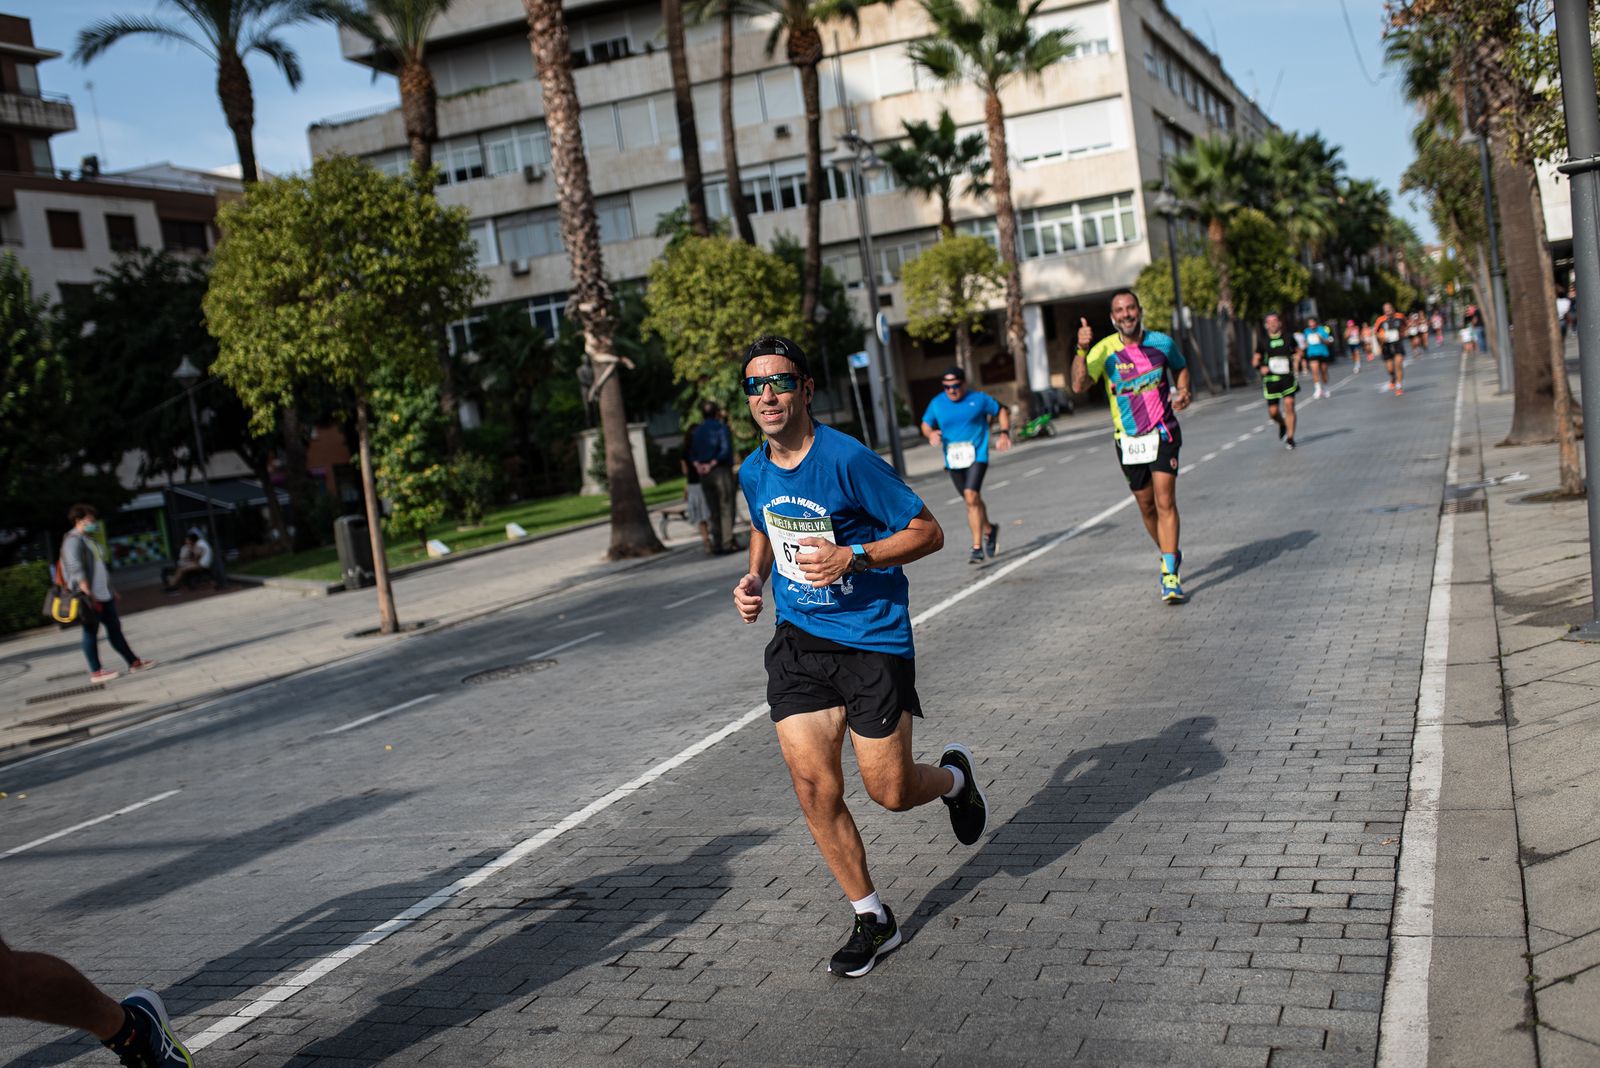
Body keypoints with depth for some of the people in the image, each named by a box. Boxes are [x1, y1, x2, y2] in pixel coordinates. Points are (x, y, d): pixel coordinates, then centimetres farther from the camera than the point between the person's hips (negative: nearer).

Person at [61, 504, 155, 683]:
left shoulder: (89, 540, 19)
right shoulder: (73, 541, -12)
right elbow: (76, 569, -22)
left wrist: (111, 590, 25)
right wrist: (87, 593, -29)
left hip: (104, 594, 10)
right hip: (90, 598, -10)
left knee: (115, 628, 12)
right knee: (91, 632, -2)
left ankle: (134, 663, 17)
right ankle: (95, 672, 3)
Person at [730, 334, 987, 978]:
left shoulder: (848, 460, -16)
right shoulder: (753, 473, 3)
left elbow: (928, 532, -12)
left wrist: (854, 556, -24)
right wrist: (754, 577, 7)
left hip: (873, 640, -5)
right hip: (797, 641, 5)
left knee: (889, 792, -1)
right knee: (813, 786, -4)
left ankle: (953, 776, 36)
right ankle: (872, 919, 14)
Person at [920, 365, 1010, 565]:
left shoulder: (978, 399, -4)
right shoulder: (937, 403, 3)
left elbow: (1002, 411, 10)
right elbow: (926, 424, 14)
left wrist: (1004, 433, -4)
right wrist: (931, 434, -9)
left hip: (977, 456, -4)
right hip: (953, 461, 4)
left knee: (971, 497, -21)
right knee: (972, 501, 16)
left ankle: (977, 547, -16)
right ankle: (989, 530, 44)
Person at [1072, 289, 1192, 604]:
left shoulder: (1161, 342, -2)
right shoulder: (1104, 349, -7)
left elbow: (1181, 367, 18)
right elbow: (1079, 386, -21)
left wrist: (1184, 392, -1)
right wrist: (1081, 350, -33)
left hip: (1163, 432, -1)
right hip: (1128, 438, 1)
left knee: (1165, 501, -14)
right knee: (1146, 505, 12)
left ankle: (1170, 577, -13)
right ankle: (1170, 553, 39)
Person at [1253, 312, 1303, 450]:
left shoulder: (1288, 338, 7)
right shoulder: (1262, 341, 5)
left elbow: (1299, 351, 23)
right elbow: (1255, 360, 8)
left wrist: (1298, 360, 4)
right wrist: (1261, 367, -12)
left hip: (1287, 376, -1)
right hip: (1271, 378, 1)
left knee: (1289, 404, -15)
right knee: (1273, 411, 0)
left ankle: (1290, 438, -6)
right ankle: (1282, 424, 36)